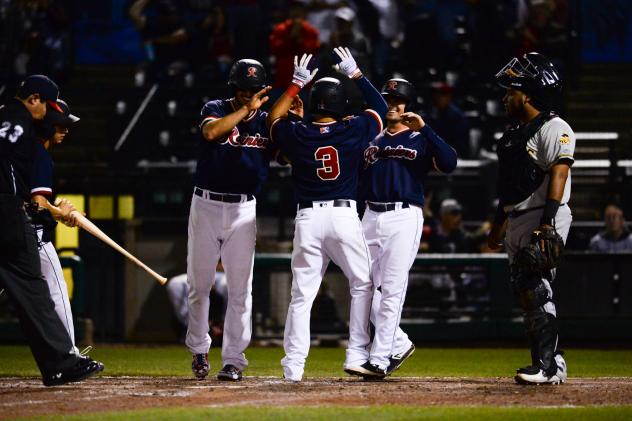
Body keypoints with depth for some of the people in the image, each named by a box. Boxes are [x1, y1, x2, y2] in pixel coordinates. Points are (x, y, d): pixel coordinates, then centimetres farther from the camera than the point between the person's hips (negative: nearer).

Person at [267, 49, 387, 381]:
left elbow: (273, 119, 25)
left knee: (301, 294, 3)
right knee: (363, 284, 13)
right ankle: (357, 355, 4)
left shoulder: (296, 135, 3)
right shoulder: (353, 131, 0)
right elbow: (380, 107, 18)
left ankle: (294, 366, -2)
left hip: (307, 218, 1)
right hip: (344, 215, -1)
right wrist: (356, 74, 24)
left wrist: (296, 84, 25)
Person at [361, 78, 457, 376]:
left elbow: (449, 163, -13)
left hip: (404, 219, -5)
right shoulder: (371, 139, 19)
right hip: (371, 217, 5)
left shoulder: (421, 140, 5)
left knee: (392, 289, -9)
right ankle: (399, 344, 19)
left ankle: (379, 359, -8)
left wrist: (424, 129, -17)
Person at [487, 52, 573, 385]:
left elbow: (558, 175, -20)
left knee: (537, 290, -15)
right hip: (517, 222, 10)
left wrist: (547, 223, -27)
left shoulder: (553, 128, -10)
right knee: (524, 293, 7)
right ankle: (552, 365, 12)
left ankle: (547, 366, -14)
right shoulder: (515, 134, 20)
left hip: (543, 220, -10)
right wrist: (498, 224, 23)